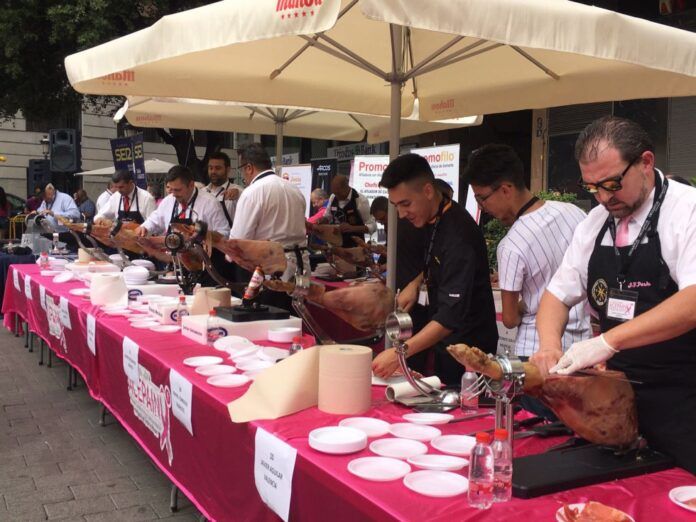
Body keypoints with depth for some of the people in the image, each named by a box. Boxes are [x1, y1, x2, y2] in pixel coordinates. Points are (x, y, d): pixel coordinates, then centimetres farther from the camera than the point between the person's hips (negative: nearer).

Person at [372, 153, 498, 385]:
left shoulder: (458, 234, -27)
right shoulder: (434, 220, 1)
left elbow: (452, 315, -31)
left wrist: (401, 353, -37)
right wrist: (418, 282, 2)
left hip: (467, 349, -8)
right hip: (445, 342, 9)